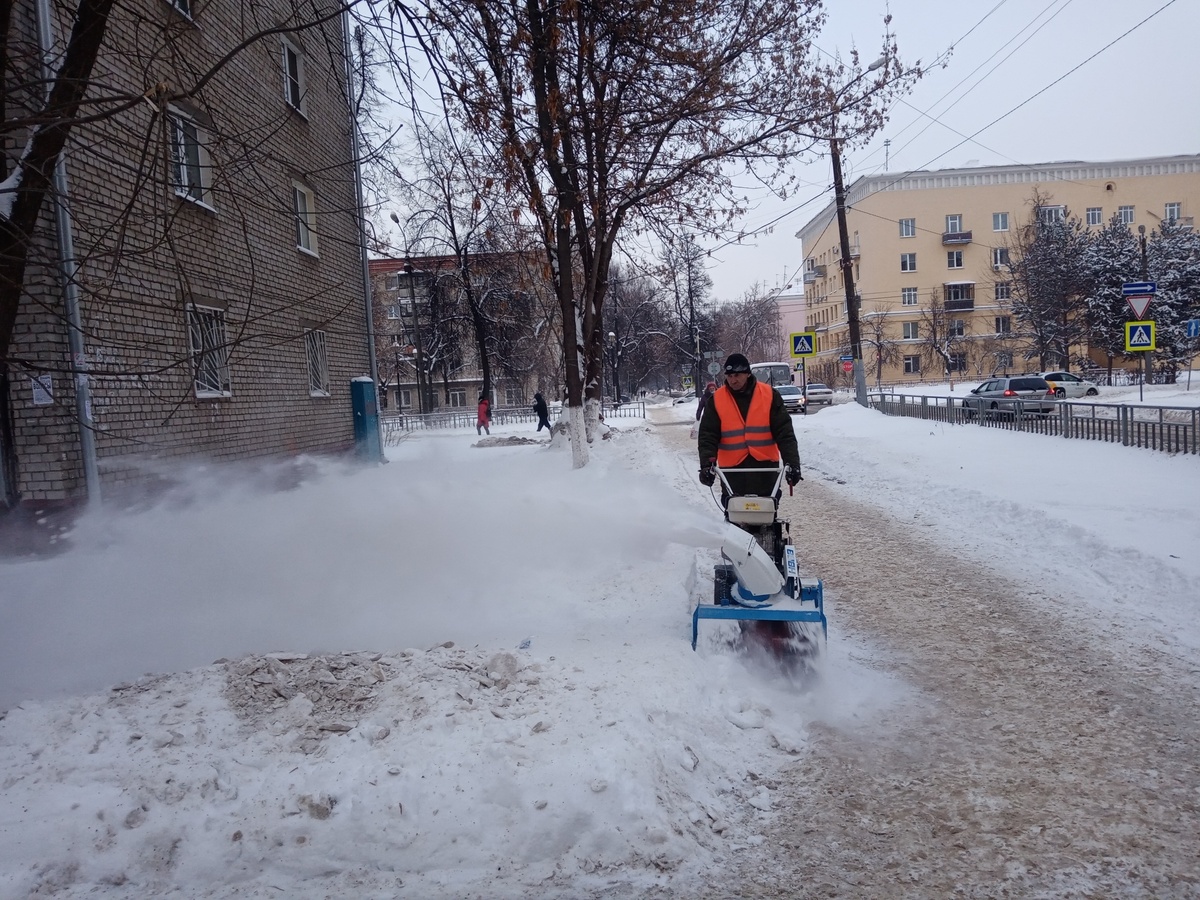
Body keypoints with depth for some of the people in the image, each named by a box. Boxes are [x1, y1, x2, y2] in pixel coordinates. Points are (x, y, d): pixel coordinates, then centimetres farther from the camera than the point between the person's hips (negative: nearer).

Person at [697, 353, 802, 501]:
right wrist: (707, 464, -20)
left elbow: (784, 432, -6)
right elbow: (707, 436, -4)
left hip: (765, 467, 0)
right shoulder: (716, 400, -1)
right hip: (732, 469, 0)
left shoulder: (769, 395, -3)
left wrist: (792, 462, -17)